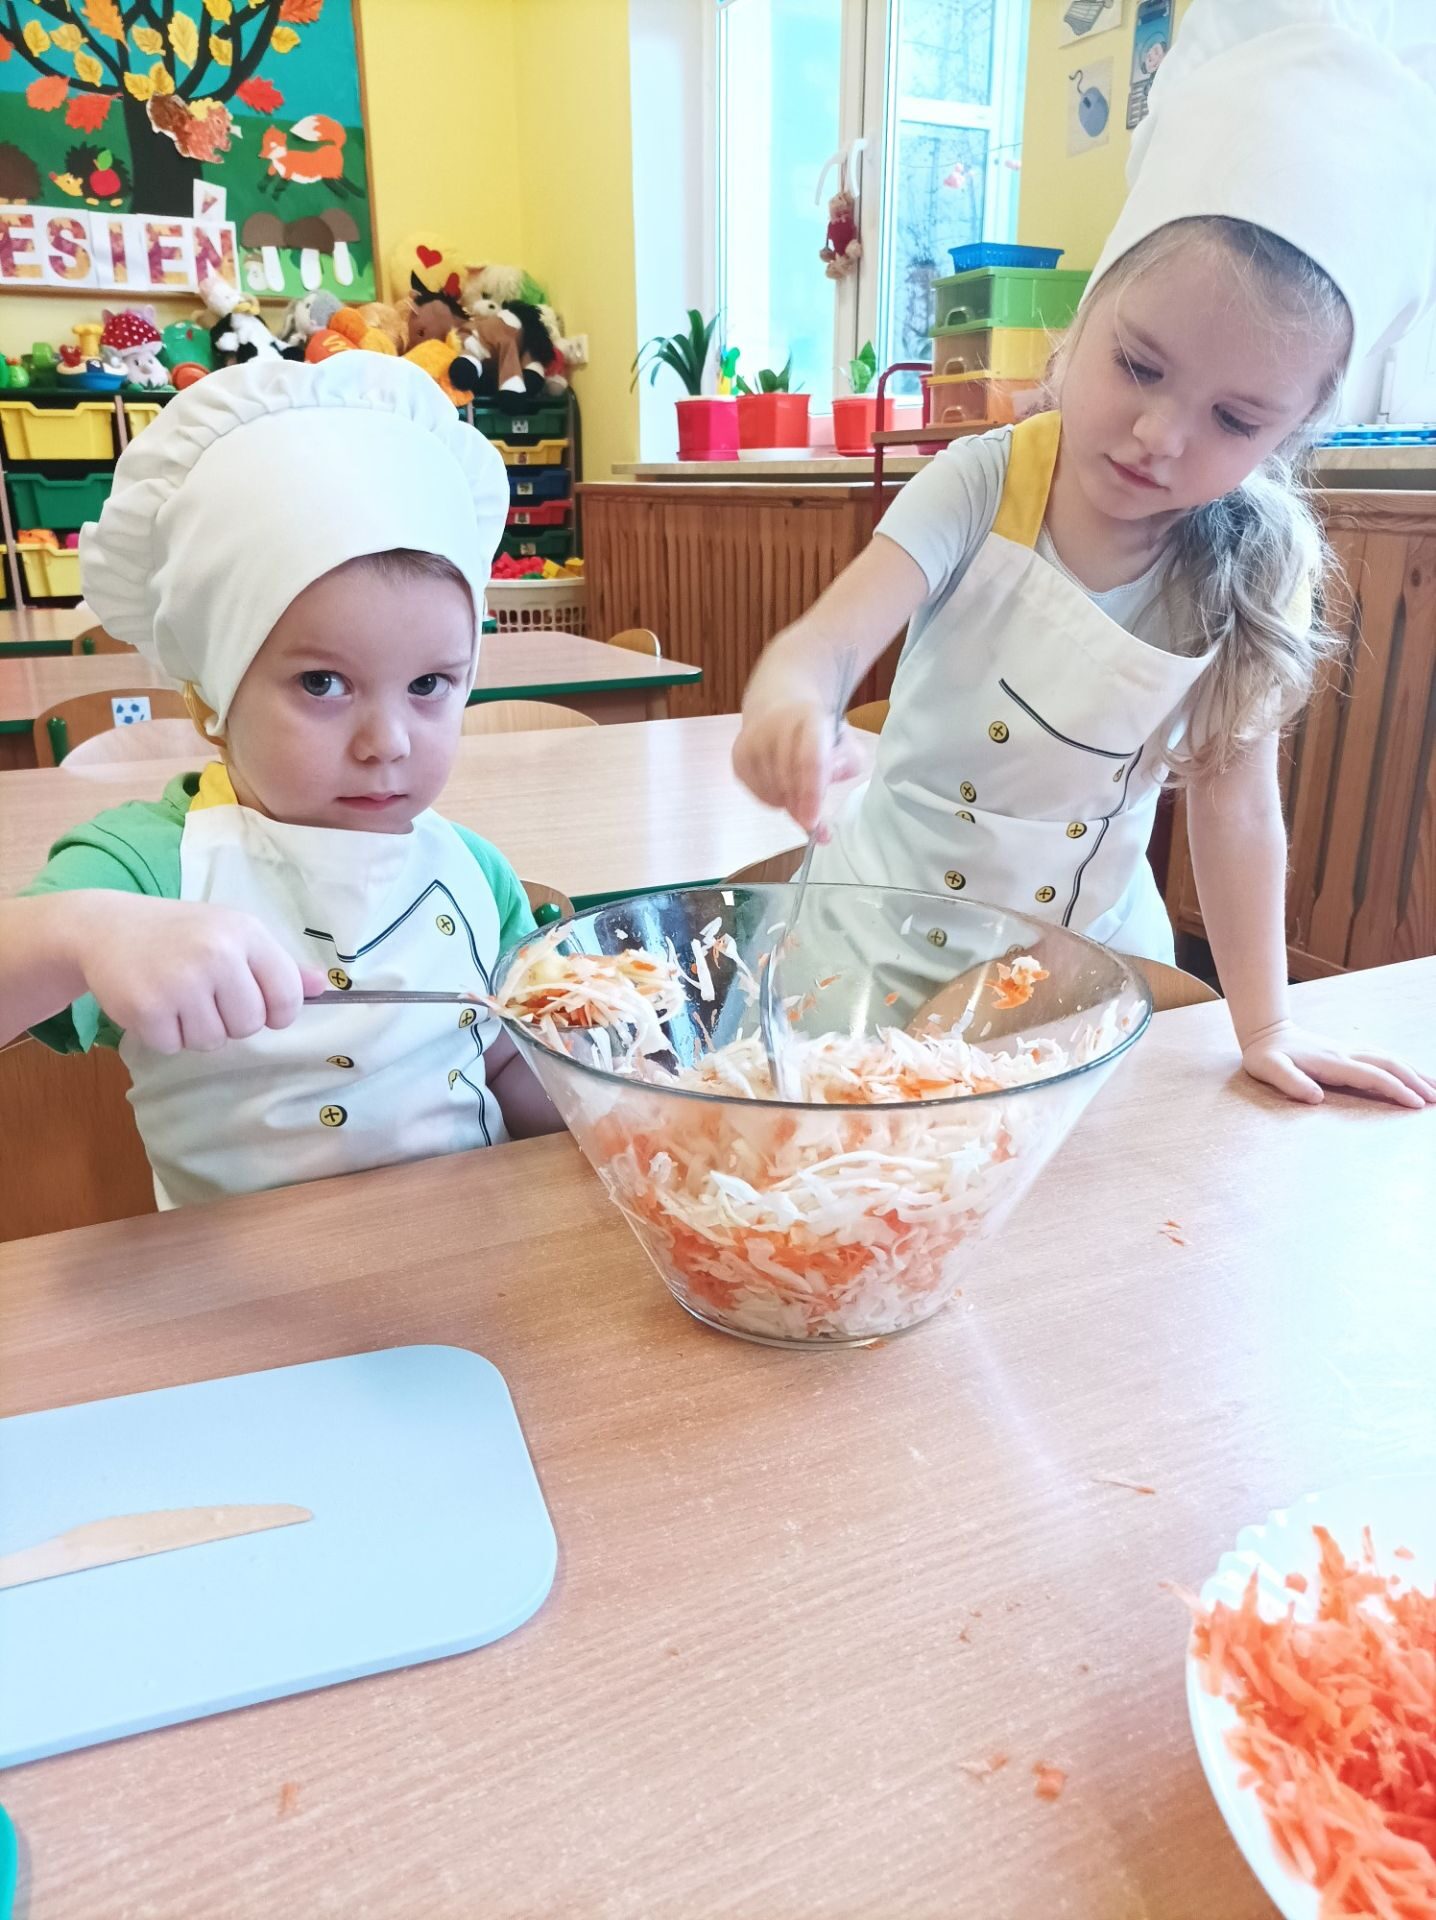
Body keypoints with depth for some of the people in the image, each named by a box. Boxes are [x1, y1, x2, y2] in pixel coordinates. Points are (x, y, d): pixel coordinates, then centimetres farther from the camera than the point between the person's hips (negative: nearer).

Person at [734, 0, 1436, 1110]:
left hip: (1087, 940, 2)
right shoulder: (984, 486, -18)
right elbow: (829, 640, -30)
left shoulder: (1251, 571, -12)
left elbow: (1234, 802, -10)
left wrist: (1264, 1022, -10)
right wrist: (790, 706, -55)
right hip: (893, 908, -1)